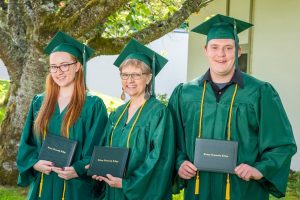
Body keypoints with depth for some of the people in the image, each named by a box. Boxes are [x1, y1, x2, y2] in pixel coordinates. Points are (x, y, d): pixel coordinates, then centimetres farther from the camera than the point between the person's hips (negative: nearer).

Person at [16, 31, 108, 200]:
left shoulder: (94, 105, -4)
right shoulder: (39, 103, 8)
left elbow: (97, 150, -8)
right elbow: (27, 142, 8)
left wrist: (78, 170, -22)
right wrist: (34, 163, -10)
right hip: (42, 186, 4)